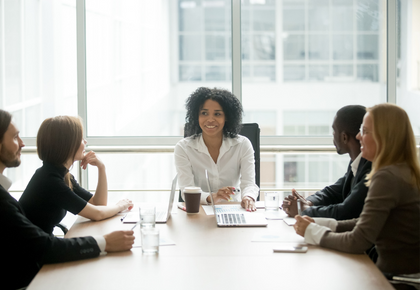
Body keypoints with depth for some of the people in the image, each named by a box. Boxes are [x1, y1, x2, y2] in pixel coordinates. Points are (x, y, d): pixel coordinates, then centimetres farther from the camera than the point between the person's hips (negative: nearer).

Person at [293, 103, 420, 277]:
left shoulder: (387, 178, -20)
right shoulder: (406, 172, 10)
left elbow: (358, 242, -23)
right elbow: (368, 223, 13)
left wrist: (312, 232, -9)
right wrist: (319, 224, 3)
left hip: (400, 277, -8)